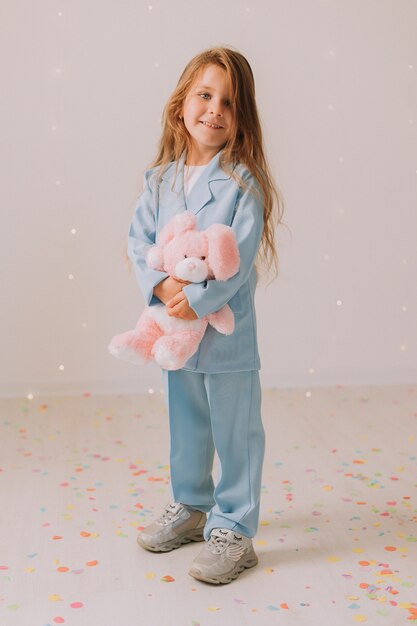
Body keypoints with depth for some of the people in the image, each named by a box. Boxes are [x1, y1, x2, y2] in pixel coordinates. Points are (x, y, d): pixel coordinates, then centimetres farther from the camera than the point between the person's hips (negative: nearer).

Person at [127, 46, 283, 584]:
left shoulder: (243, 182, -12)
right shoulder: (160, 179, 3)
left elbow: (241, 256, -18)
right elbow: (139, 238, 0)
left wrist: (197, 300, -24)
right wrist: (160, 284, -17)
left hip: (226, 330, -5)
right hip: (172, 329, 5)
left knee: (235, 433, 6)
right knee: (185, 425, 21)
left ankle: (233, 529, 22)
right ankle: (191, 507, 41)